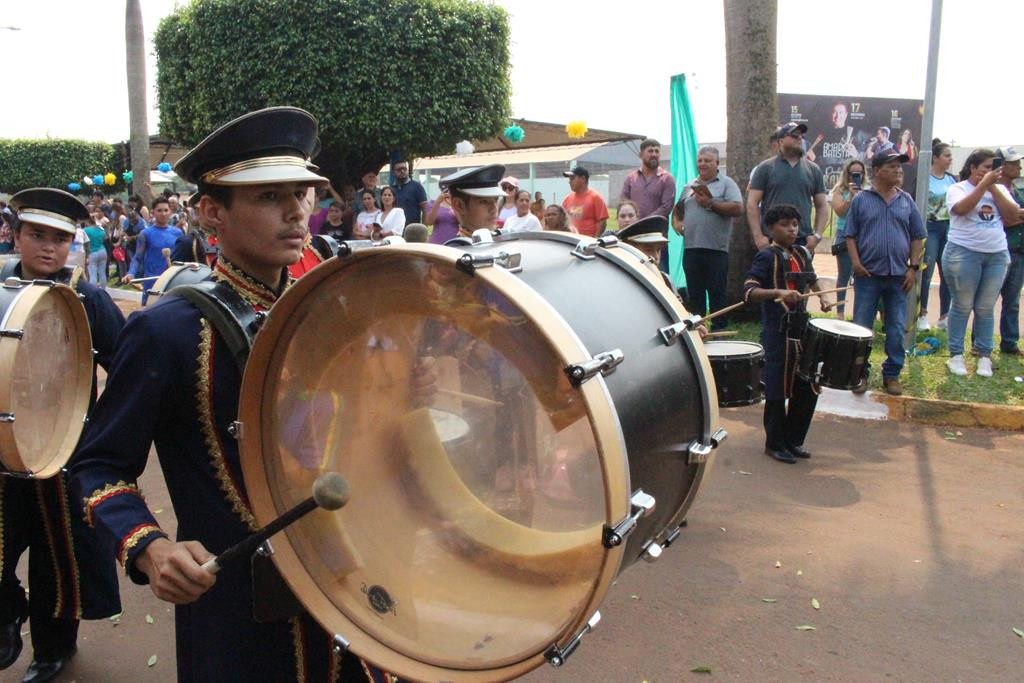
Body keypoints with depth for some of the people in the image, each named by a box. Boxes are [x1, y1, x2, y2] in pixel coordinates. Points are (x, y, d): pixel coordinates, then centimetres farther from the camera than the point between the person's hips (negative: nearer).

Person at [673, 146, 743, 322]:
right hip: (691, 248, 5)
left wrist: (710, 204, -12)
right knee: (694, 296, 10)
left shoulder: (727, 183, 3)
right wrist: (676, 221, 7)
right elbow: (677, 209, 29)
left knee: (717, 294, -1)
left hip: (716, 249, -5)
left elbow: (738, 208, -10)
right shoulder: (689, 187, 19)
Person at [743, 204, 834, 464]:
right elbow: (748, 291, -20)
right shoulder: (767, 256, -9)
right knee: (778, 389, 0)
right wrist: (778, 292, -33)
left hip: (802, 329, 7)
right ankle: (775, 444, 14)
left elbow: (811, 278, 31)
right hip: (778, 333, -7)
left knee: (807, 388, 11)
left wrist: (822, 296, 15)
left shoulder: (802, 253, 12)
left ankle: (793, 440, 26)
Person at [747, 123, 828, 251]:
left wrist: (817, 235, 0)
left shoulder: (813, 170, 12)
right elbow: (752, 203, -1)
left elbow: (822, 206, 13)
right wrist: (758, 237, -10)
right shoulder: (765, 168, 3)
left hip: (803, 242, 3)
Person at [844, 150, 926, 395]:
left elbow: (917, 237, 11)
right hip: (868, 274, -2)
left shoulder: (906, 201, 9)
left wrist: (914, 267, 2)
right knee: (861, 328, 2)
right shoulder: (861, 200, 2)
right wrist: (855, 262, -10)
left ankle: (892, 375, 17)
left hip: (899, 276, 2)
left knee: (896, 331, 6)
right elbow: (850, 235, 2)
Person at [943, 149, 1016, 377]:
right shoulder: (957, 189, 0)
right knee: (962, 306, 1)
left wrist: (993, 188, -6)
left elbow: (1013, 214, -1)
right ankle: (956, 355, 7)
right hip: (964, 253, -4)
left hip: (997, 255, 4)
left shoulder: (999, 189, 12)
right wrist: (984, 184, -18)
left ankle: (984, 356, 13)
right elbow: (961, 208, -20)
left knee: (986, 308, 7)